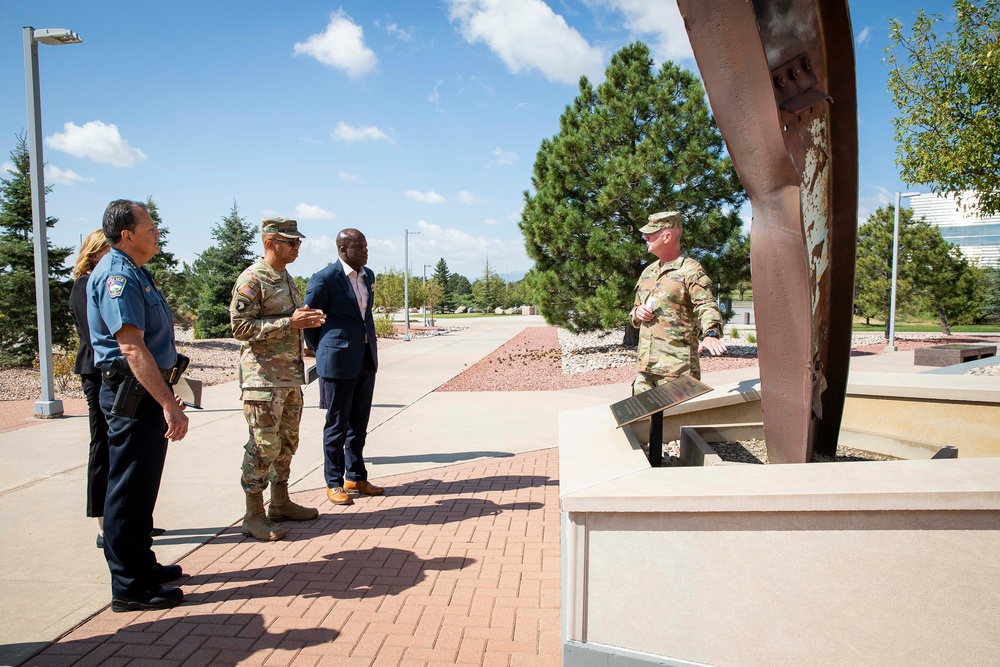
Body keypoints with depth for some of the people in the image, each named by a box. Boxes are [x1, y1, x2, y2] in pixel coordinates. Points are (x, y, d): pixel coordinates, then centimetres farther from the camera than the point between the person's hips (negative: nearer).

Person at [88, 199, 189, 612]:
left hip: (146, 394, 11)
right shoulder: (118, 275, -16)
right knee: (130, 489, -2)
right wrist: (168, 403, -30)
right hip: (134, 395, -11)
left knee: (141, 486, 18)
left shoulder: (133, 272, 17)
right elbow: (132, 347, -26)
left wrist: (166, 394, 25)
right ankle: (130, 587, 7)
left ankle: (142, 565, 31)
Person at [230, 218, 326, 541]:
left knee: (287, 441, 15)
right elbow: (240, 327, -18)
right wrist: (289, 323, -22)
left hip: (291, 375, 9)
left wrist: (307, 319, 5)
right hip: (264, 377, -9)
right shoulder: (251, 279, -12)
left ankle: (280, 502, 28)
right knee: (264, 445, -4)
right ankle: (254, 515, 7)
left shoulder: (286, 278, 16)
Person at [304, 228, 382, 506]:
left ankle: (356, 477, 26)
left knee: (359, 423, 14)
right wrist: (323, 353, 3)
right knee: (337, 424, 4)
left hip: (367, 359, 7)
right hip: (339, 362, -6)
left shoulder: (368, 275, 9)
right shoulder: (325, 279, -12)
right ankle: (334, 483, 16)